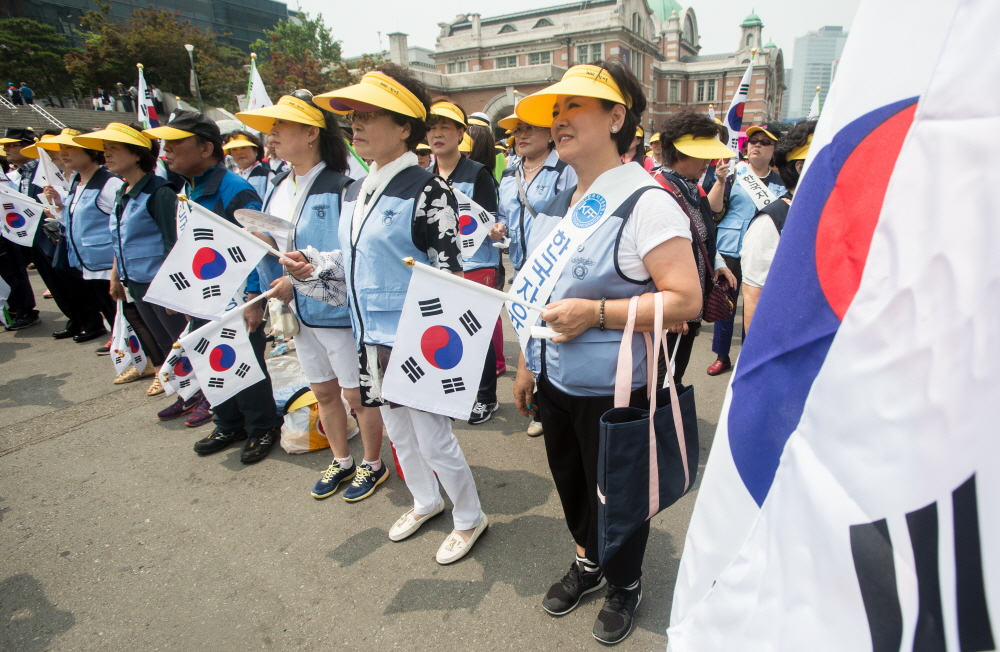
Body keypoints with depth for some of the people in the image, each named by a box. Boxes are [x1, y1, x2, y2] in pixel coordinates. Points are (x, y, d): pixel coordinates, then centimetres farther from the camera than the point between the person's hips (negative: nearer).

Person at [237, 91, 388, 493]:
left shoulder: (341, 186, -18)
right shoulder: (279, 187, 7)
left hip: (339, 308, -8)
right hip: (299, 309, 8)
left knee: (357, 393, 8)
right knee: (323, 391, 20)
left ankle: (372, 465, 30)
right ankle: (341, 462, 40)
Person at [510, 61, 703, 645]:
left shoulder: (646, 202, -18)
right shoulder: (558, 206, 8)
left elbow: (686, 300, -23)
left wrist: (596, 313, -27)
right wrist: (527, 363, 16)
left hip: (614, 391, -7)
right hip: (555, 383, 7)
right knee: (572, 485, 24)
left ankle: (626, 585, 41)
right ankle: (588, 563, 50)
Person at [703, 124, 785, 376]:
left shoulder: (780, 182, 8)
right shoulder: (734, 173, 1)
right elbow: (714, 208, -7)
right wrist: (720, 181, -20)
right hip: (730, 250, -1)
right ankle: (722, 356, 19)